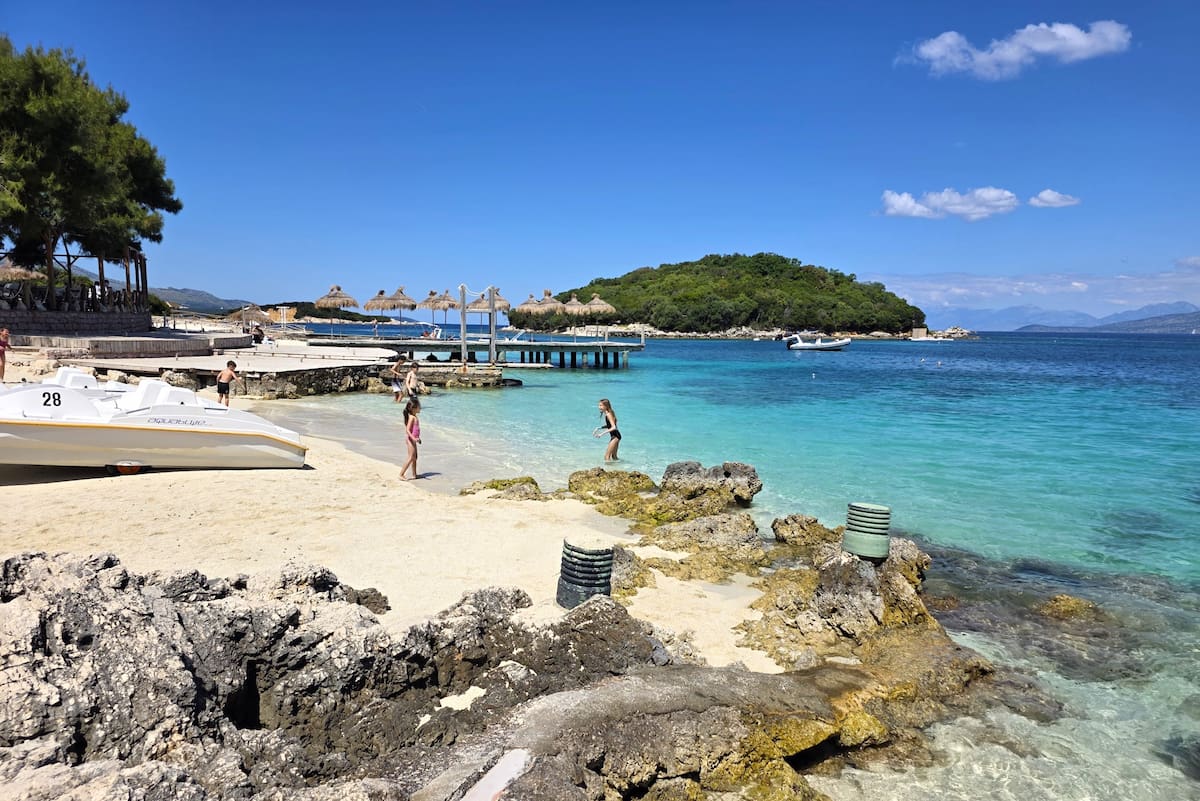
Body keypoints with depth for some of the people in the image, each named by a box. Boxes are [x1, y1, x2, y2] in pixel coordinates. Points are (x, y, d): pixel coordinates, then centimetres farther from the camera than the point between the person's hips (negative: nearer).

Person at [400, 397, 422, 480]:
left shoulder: (415, 416, 10)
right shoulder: (412, 417, -19)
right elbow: (407, 430, -24)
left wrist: (417, 438, 28)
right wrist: (414, 438, -34)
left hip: (413, 439, 10)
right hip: (410, 439, -10)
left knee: (415, 457, 16)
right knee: (411, 458, -8)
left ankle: (414, 474, 25)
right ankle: (401, 475, -6)